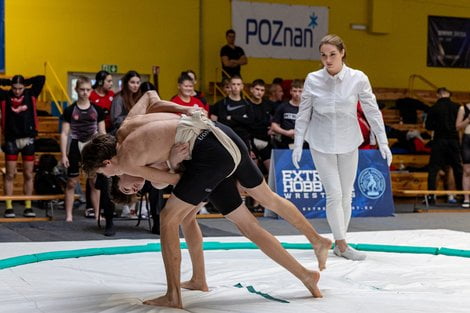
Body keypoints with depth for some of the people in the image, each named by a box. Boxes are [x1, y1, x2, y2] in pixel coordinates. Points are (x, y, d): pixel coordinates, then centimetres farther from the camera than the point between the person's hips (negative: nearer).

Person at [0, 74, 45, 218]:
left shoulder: (30, 94, 4)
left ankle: (28, 207, 11)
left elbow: (41, 79, 2)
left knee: (28, 175, 6)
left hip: (28, 140, 2)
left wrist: (25, 81, 2)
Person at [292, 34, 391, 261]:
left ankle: (338, 243, 20)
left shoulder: (358, 79, -12)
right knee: (334, 194, -7)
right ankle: (342, 245, 3)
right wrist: (298, 144, -1)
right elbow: (303, 114, -1)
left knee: (346, 195, 7)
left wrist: (383, 142, -5)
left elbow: (372, 111, -5)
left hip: (348, 144, 1)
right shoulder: (313, 80, -10)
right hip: (321, 144, -1)